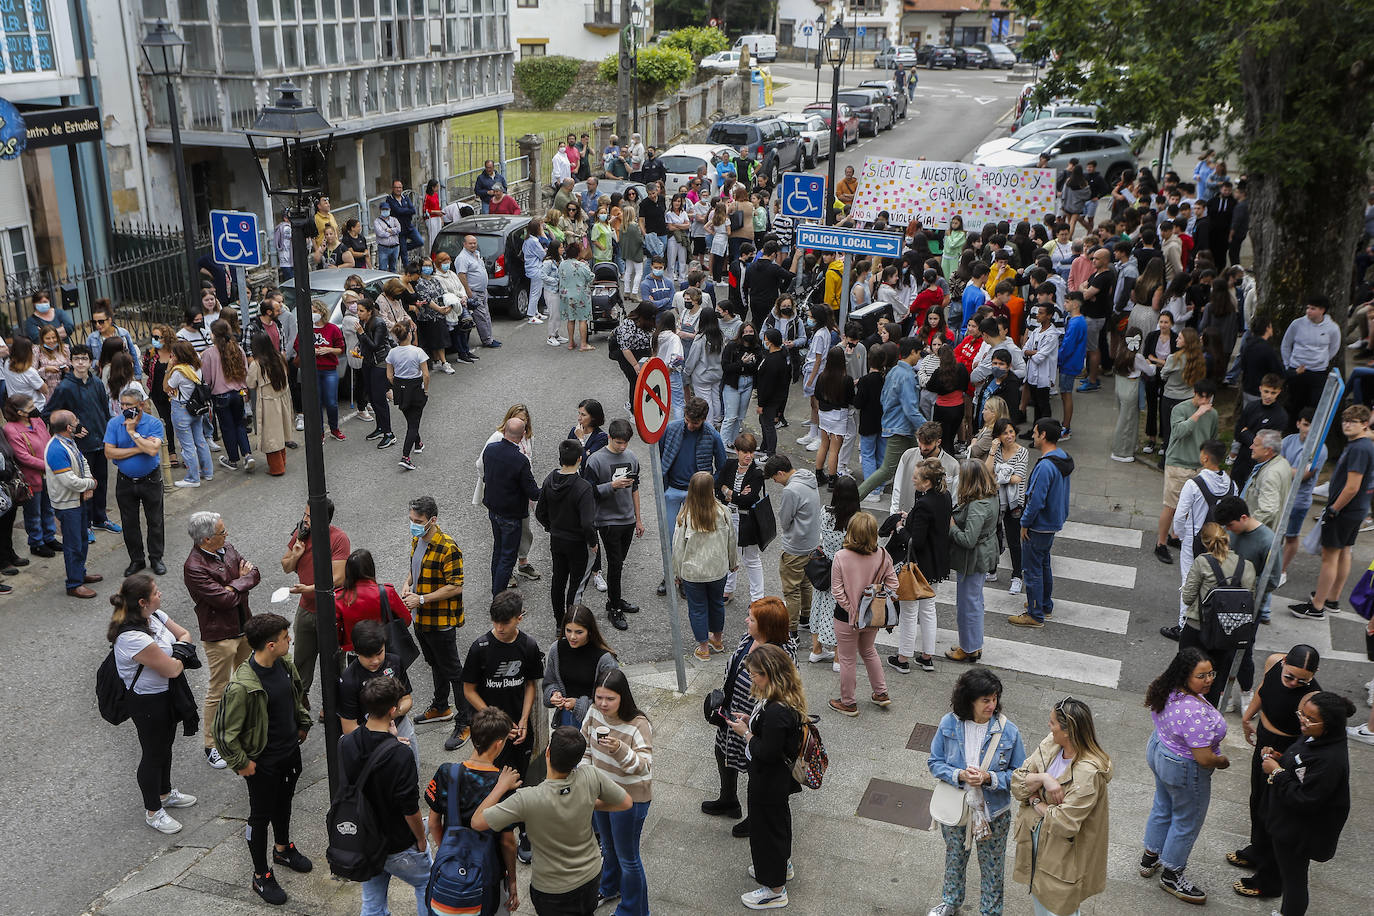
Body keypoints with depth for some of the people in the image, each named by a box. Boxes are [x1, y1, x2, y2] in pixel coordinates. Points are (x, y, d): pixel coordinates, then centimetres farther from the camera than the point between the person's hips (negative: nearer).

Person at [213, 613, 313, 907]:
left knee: (284, 803, 27)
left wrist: (303, 725, 16)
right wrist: (241, 763, -15)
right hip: (263, 762, -7)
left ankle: (283, 849, 53)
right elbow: (225, 730, -23)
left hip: (290, 752, 7)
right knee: (261, 816, 12)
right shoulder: (242, 686, -32)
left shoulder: (284, 665, -9)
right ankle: (261, 876, 30)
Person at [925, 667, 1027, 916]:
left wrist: (989, 778, -28)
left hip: (993, 812, -1)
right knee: (954, 856, 26)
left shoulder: (1008, 731, -19)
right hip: (955, 807, 2)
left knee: (992, 864, 18)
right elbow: (934, 762, -8)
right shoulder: (949, 724, -16)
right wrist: (960, 775, -26)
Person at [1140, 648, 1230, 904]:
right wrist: (1223, 761, -11)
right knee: (1187, 822, 15)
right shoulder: (1196, 713, -38)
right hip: (1184, 770, -8)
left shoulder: (1168, 691, -12)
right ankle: (1172, 876, 34)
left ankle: (1150, 858, 48)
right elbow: (1204, 759, -32)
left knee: (1163, 807, 28)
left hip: (1158, 749, 8)